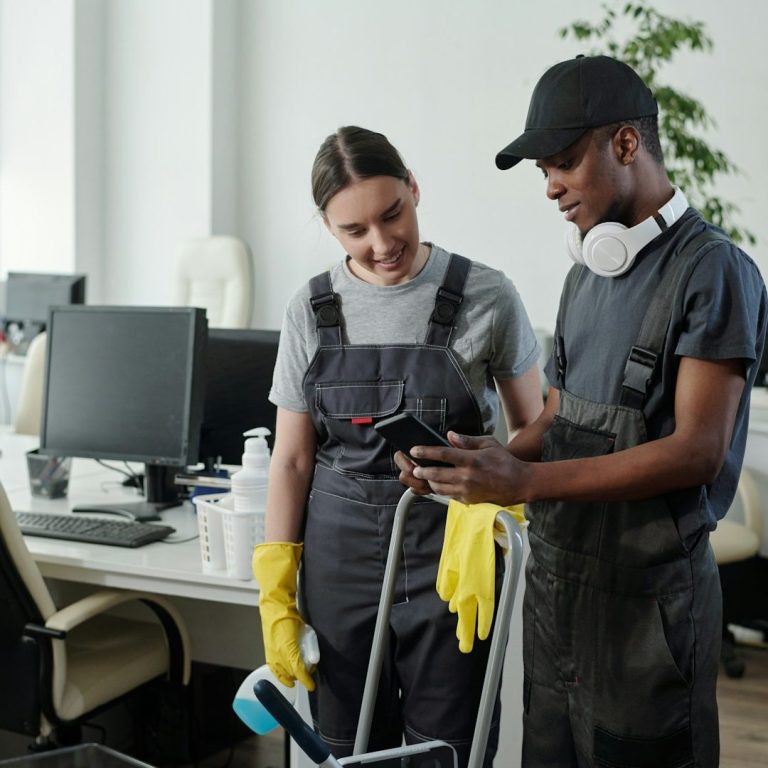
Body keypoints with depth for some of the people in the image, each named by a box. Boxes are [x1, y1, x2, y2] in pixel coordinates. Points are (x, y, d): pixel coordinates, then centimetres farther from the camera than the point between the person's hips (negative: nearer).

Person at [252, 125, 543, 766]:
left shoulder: (486, 297, -6)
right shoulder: (311, 311, 2)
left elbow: (533, 427, 4)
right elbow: (292, 458, 5)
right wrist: (275, 592, 2)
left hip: (450, 554, -2)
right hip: (339, 554, 3)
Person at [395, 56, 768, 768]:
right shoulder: (587, 275, 13)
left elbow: (697, 450, -20)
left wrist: (525, 481, -25)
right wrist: (485, 461, -7)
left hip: (646, 593, -7)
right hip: (555, 577, 7)